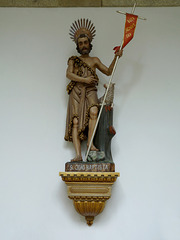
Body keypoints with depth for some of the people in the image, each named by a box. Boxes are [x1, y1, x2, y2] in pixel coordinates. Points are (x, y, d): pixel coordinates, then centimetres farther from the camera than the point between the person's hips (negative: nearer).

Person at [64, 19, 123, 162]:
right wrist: (84, 79, -10)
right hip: (76, 92, -1)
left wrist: (115, 58, 6)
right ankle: (78, 154, -27)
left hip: (90, 91, 1)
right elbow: (69, 74, 2)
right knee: (76, 121, -18)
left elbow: (108, 72, 18)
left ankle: (90, 143, -30)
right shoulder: (73, 60, 18)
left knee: (93, 111, -33)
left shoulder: (94, 60, 24)